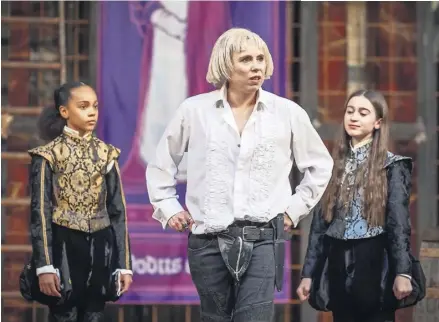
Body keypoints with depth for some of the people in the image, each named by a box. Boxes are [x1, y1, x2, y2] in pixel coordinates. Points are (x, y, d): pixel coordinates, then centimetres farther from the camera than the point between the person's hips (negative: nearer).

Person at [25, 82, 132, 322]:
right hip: (64, 250, -3)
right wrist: (44, 266, -13)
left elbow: (117, 211, 9)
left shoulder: (106, 154, 9)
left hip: (100, 251, 4)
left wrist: (124, 264, 4)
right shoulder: (49, 155, -2)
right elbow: (39, 212, -5)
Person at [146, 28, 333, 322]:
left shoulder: (288, 113, 2)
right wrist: (168, 208, 10)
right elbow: (161, 163, 17)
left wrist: (294, 210, 10)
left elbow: (320, 165, 16)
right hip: (208, 240, 1)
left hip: (262, 239, -1)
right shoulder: (194, 110, 2)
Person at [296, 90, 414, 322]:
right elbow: (319, 224, 12)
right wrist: (308, 273, 7)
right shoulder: (333, 165, 12)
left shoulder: (391, 166, 0)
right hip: (339, 264, 4)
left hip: (374, 264, -4)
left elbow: (399, 223, -8)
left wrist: (402, 272, -19)